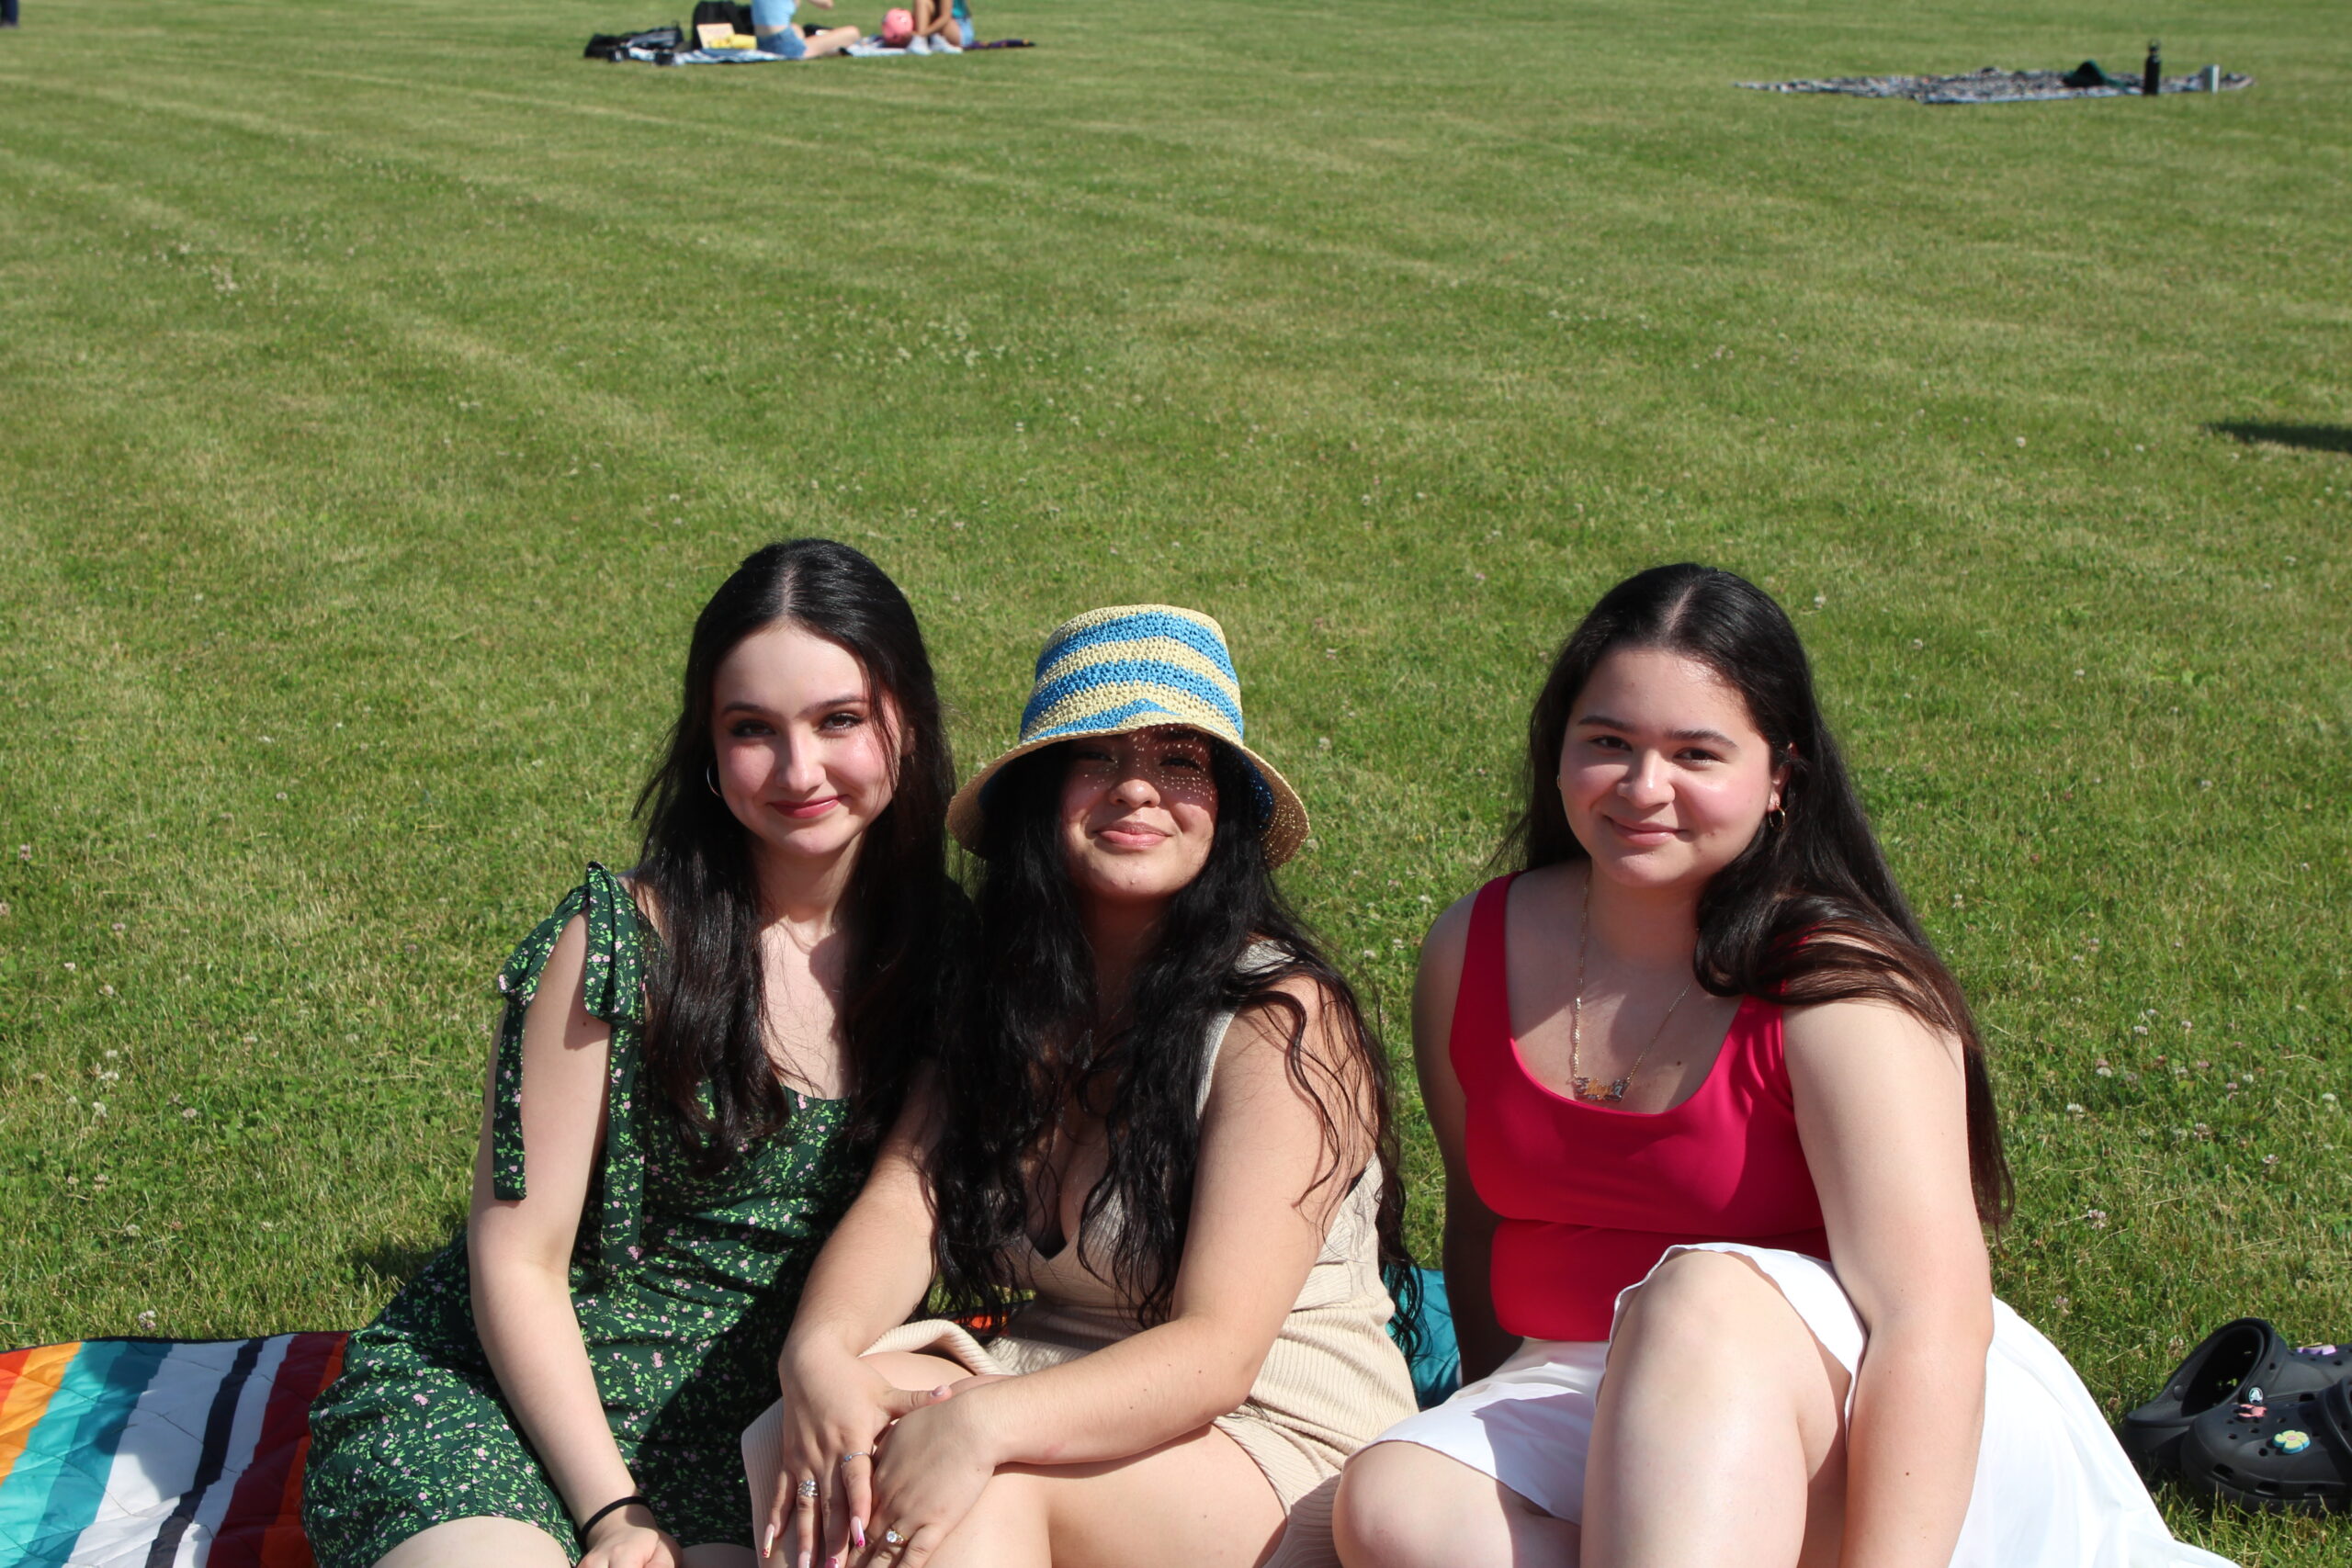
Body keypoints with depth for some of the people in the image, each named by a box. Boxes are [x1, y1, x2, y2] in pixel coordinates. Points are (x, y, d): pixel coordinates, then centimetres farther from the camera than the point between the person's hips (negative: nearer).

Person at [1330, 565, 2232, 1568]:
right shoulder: (1474, 950, 2)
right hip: (1590, 1399, 5)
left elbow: (1930, 1317, -26)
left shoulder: (1836, 990, -15)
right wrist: (1496, 1437, 19)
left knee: (1706, 1296, -37)